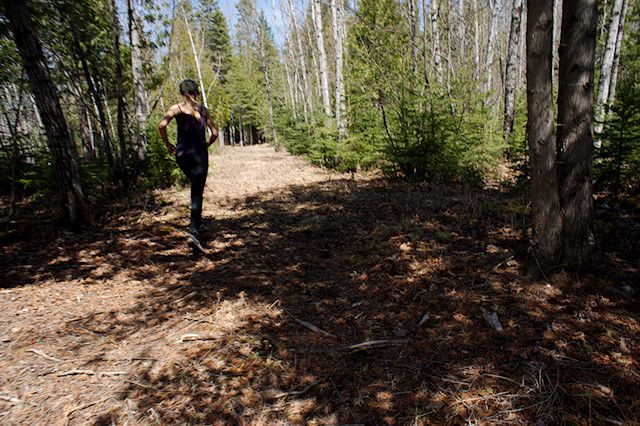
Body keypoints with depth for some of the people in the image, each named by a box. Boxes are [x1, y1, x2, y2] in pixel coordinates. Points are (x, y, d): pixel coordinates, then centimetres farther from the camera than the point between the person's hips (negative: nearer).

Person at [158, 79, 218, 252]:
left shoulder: (176, 108, 3)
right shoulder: (203, 110, 4)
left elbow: (162, 125, -12)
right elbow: (215, 133, 2)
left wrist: (168, 144, 1)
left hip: (181, 153, 2)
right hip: (199, 154, -2)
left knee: (195, 187, 27)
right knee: (197, 193, -4)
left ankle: (197, 220, 31)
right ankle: (193, 233, -16)